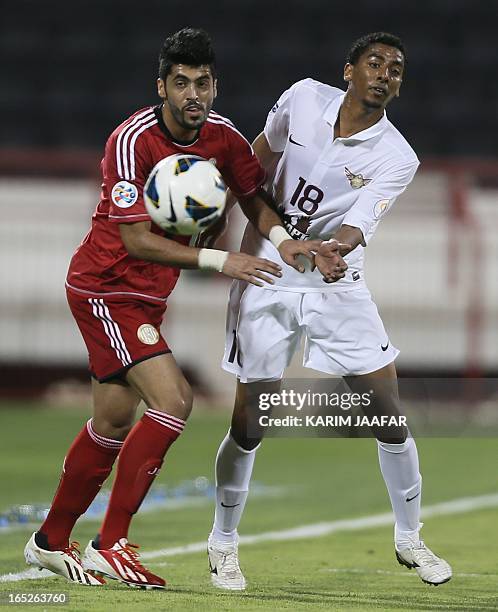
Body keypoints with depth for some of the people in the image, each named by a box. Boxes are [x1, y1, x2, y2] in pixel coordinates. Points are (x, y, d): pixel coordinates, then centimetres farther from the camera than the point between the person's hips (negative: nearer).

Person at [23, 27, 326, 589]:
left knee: (113, 424, 14)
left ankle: (50, 542, 30)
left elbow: (254, 199, 11)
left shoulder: (223, 137, -3)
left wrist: (280, 238, -10)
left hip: (147, 297, 8)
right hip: (104, 288, -8)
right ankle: (110, 544, -14)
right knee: (172, 399, -20)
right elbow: (136, 240, -25)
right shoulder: (132, 141, -23)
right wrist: (219, 261, -28)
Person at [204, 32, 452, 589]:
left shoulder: (396, 158, -13)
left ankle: (409, 539, 19)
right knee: (249, 425, -3)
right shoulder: (305, 98, -8)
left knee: (389, 414, -2)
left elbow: (357, 226, -27)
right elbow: (261, 154, 11)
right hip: (266, 279, 0)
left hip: (338, 287, 0)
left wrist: (334, 251, -48)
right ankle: (223, 543, 17)